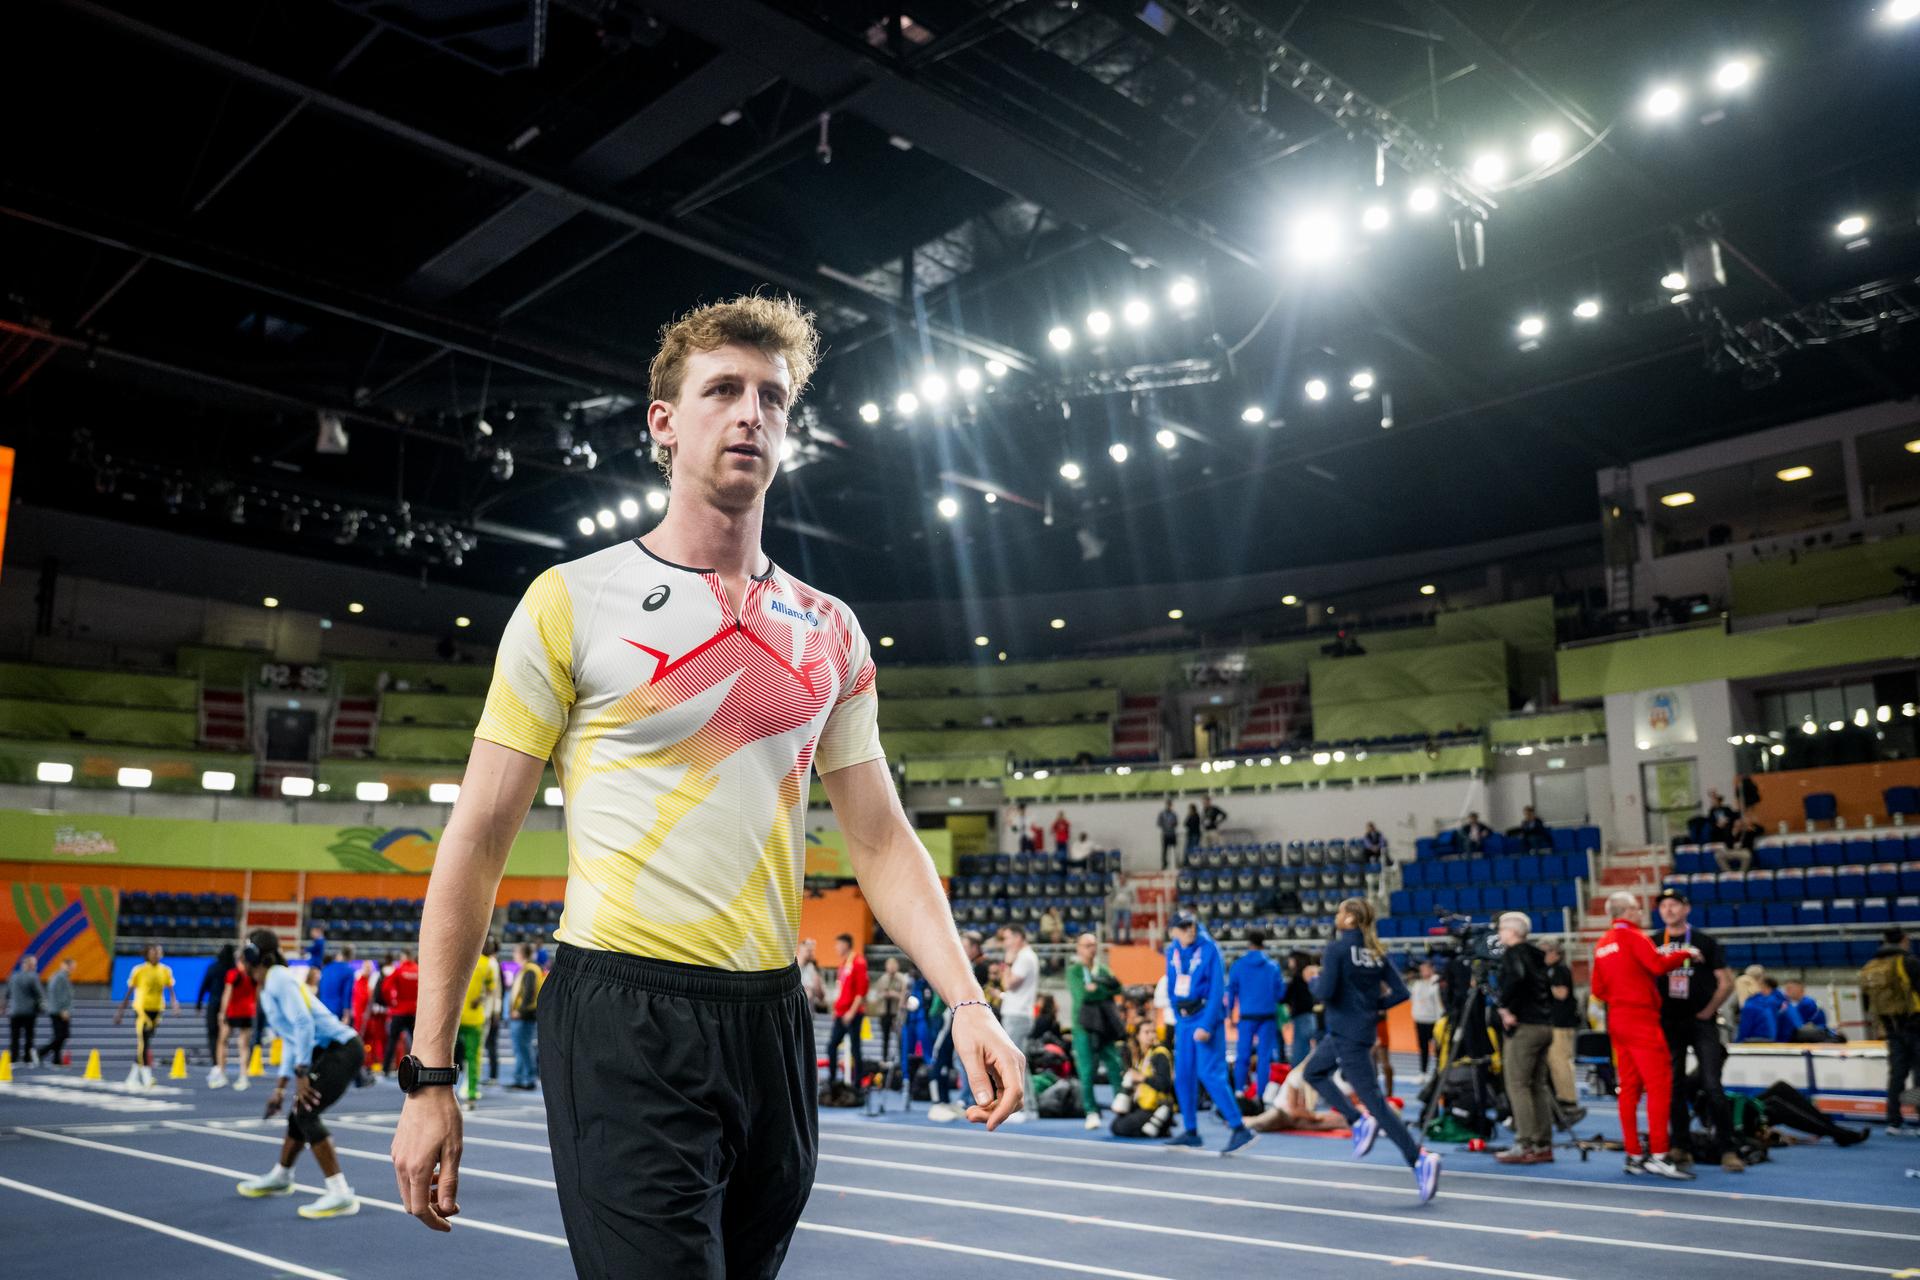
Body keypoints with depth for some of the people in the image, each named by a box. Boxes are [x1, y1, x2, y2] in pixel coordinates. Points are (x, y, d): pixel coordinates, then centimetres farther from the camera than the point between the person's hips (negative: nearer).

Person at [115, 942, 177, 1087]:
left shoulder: (166, 971, 4)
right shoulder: (139, 970, -4)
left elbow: (170, 990, 2)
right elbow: (129, 992, 3)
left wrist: (175, 1002, -18)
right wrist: (121, 1012, 5)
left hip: (157, 1010, 4)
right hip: (142, 1009, -4)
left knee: (147, 1043, 12)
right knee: (142, 1041, -12)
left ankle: (134, 1075, 25)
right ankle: (146, 1075, -11)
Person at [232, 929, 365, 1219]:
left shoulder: (278, 979, -10)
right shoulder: (268, 987, 19)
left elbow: (304, 1024, -21)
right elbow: (292, 1040, 24)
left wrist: (301, 1073, -21)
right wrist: (281, 1086, 25)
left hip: (341, 1049, -9)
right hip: (326, 1052, 9)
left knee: (306, 1114, -14)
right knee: (299, 1113, 20)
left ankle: (341, 1196, -14)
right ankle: (280, 1177, 43)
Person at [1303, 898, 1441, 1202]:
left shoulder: (1337, 948, -15)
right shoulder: (1376, 951, 6)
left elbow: (1325, 992, -21)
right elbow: (1399, 992, 3)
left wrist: (1314, 977, -1)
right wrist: (1372, 1005, 13)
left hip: (1346, 1035, -8)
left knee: (1373, 1100, -5)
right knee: (1313, 1072, 25)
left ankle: (1419, 1159, -11)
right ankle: (1359, 1121, 14)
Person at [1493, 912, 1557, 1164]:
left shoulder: (1512, 953, -7)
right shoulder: (1535, 954, 18)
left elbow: (1515, 978, -26)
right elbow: (1548, 985, 22)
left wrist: (1506, 1007, -15)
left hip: (1524, 1026, -8)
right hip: (1545, 1025, 8)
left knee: (1517, 1085, -6)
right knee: (1538, 1085, 11)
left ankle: (1524, 1146, -8)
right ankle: (1543, 1145, 11)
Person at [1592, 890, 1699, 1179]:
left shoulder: (1602, 944, 14)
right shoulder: (1633, 937, -8)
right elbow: (1659, 965, -23)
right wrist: (1685, 953, -8)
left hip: (1617, 1021, 8)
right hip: (1642, 1019, -8)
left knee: (1629, 1087, 9)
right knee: (1659, 1084, -7)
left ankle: (1633, 1155, 11)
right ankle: (1659, 1155, -11)